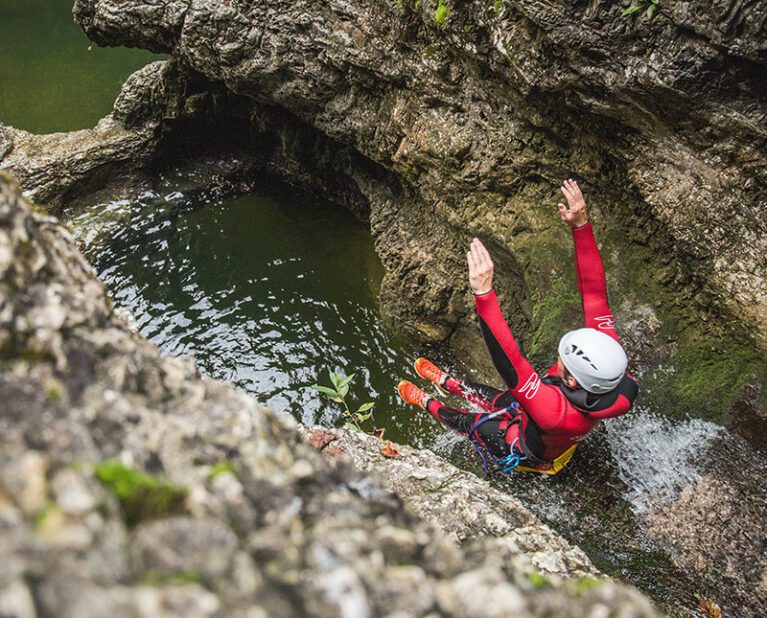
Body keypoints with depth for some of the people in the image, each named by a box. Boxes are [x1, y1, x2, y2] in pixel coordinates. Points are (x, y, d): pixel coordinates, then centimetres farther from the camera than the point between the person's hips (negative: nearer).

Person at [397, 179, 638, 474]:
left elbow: (509, 361, -61)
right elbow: (594, 294, -33)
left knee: (464, 420, 18)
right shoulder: (607, 353, -35)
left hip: (529, 454, -5)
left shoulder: (557, 411, -53)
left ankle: (426, 402, 47)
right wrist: (581, 225, -38)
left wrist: (483, 292, -68)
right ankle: (443, 380, 53)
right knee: (484, 394, 25)